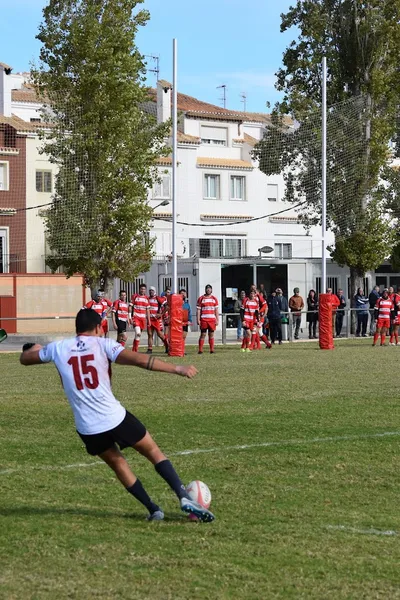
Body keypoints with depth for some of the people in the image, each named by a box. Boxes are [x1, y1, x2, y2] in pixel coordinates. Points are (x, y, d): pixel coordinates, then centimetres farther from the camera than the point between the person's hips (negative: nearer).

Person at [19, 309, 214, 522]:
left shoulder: (58, 348, 5)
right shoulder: (102, 344, -2)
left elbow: (25, 358, 21)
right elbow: (140, 360, -13)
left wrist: (33, 348, 44)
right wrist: (177, 368, -10)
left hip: (87, 428, 3)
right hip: (115, 417, -3)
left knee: (117, 463, 23)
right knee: (153, 452, 13)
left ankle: (153, 509, 20)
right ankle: (184, 498, 0)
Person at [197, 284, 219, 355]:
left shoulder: (214, 299, 11)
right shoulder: (201, 299, 4)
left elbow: (216, 310, 11)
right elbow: (198, 310, 2)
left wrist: (217, 320, 4)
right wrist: (198, 320, -6)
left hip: (212, 320, 2)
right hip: (203, 320, -2)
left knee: (211, 334, 4)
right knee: (203, 335, -4)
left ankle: (212, 350, 5)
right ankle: (200, 350, -3)